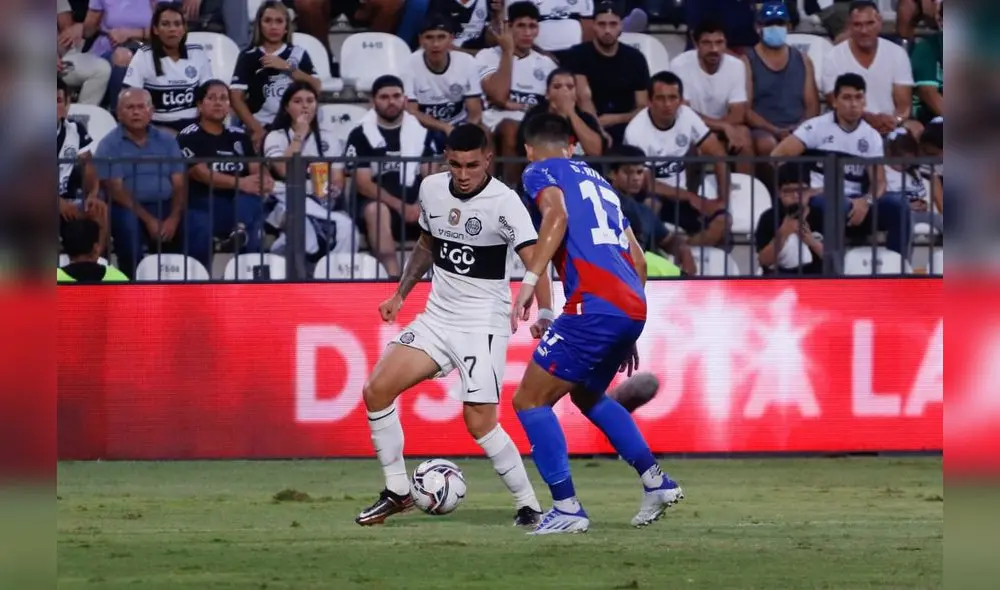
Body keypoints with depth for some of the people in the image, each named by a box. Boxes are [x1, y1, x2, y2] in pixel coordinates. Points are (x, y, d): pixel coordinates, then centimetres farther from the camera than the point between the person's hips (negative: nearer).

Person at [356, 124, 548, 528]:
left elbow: (533, 260, -26)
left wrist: (545, 314, -40)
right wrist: (401, 293, 18)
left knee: (480, 423, -15)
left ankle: (529, 505, 1)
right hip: (437, 316, 6)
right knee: (376, 391, -5)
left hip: (483, 324, -6)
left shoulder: (503, 202, -17)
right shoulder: (432, 188, 2)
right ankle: (397, 492, 7)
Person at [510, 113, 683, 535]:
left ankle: (567, 508, -7)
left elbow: (557, 215, -15)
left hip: (596, 305, -8)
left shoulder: (540, 172, 8)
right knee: (587, 395, 31)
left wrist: (530, 280, -24)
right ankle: (655, 480, 25)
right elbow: (636, 256, 27)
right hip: (633, 308, 8)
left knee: (530, 400, 0)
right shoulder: (598, 181, 29)